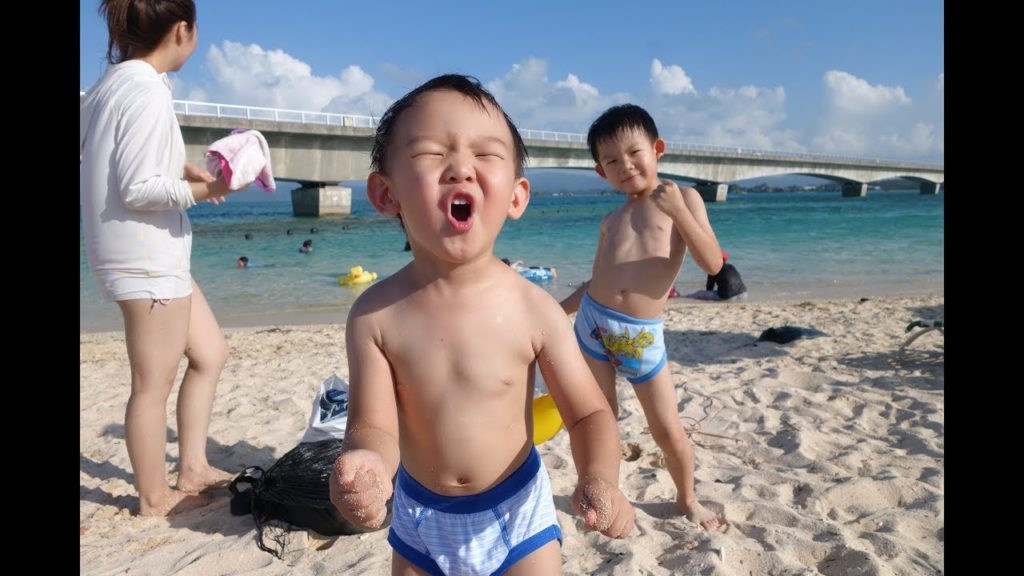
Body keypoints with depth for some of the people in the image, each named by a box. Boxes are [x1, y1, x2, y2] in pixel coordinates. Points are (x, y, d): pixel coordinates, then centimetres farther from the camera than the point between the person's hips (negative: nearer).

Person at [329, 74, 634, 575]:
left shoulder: (535, 309, -21)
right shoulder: (375, 314, -19)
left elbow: (589, 413, -12)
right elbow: (374, 426, -17)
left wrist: (600, 479, -32)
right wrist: (362, 464, -40)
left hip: (516, 511, -1)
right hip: (419, 518, 2)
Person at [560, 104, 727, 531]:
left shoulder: (682, 198, 2)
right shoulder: (611, 220, 13)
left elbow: (713, 263, -8)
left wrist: (678, 211, -19)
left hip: (642, 336, -3)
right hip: (592, 324, 3)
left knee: (668, 430, 5)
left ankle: (687, 499, 31)